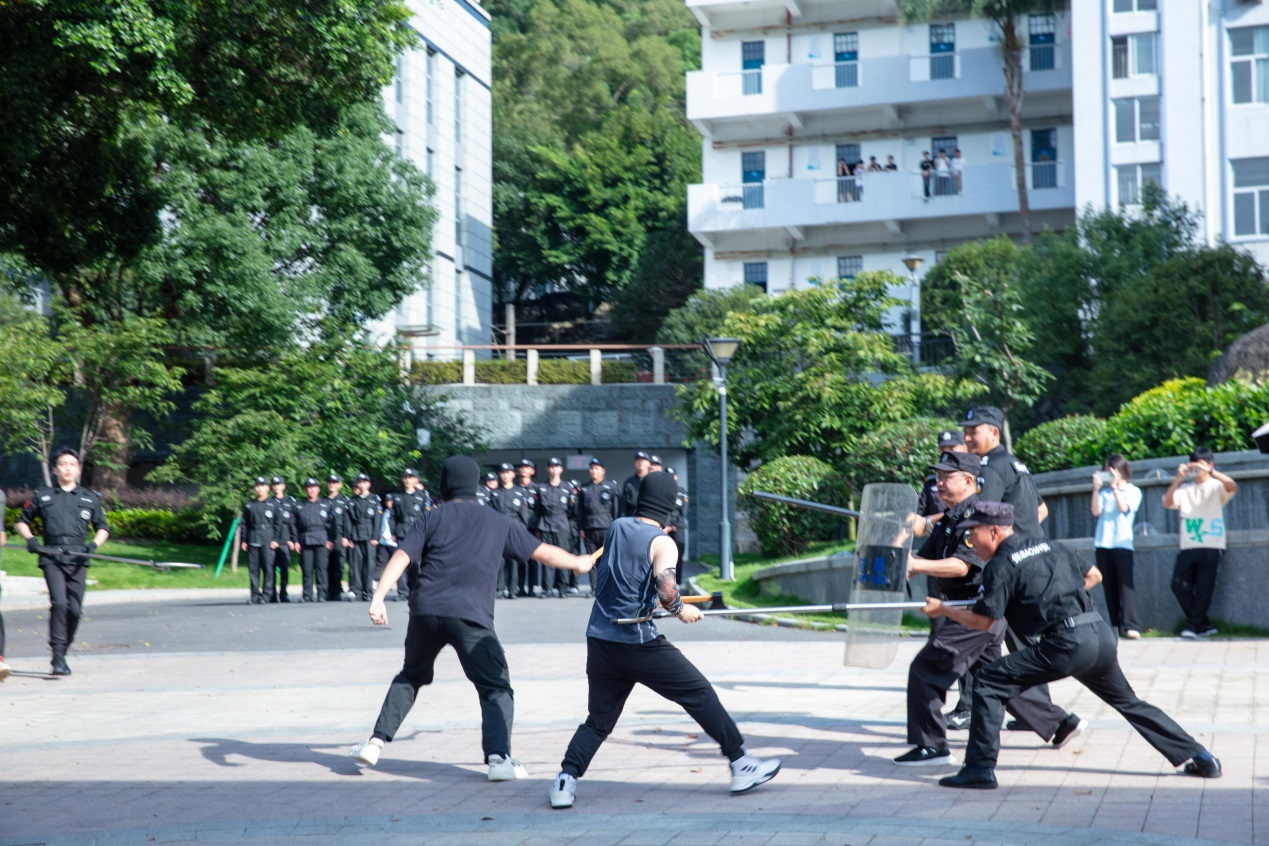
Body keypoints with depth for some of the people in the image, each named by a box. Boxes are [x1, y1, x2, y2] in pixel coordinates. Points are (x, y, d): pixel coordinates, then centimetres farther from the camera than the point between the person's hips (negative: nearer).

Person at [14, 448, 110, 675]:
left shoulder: (90, 498, 15)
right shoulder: (42, 496, 13)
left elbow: (102, 528, 19)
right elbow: (21, 522, 20)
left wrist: (94, 544, -2)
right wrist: (30, 539, 1)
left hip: (78, 560, 2)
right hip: (51, 558, -2)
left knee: (74, 609, -2)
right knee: (59, 603, -19)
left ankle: (63, 651, 17)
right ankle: (58, 657, -18)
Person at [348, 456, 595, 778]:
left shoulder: (433, 518, 13)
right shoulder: (500, 523, 15)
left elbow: (402, 556, 0)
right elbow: (544, 553, 20)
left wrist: (378, 597, -6)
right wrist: (579, 563, 37)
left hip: (425, 611, 2)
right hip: (470, 617, -2)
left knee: (410, 676, 24)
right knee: (496, 689, 5)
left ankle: (376, 742, 20)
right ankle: (498, 757, -14)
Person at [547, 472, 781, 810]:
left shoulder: (615, 528, 10)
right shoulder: (661, 543, -9)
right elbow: (666, 591, -24)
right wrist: (681, 609, -3)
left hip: (599, 639, 6)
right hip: (639, 641, -6)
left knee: (598, 719, 14)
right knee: (701, 695, 6)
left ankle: (565, 781, -2)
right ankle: (741, 765, 9)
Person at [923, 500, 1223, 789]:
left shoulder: (1001, 565, -2)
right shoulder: (1046, 546, 20)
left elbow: (982, 621, -5)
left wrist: (942, 610, 9)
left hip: (1066, 643, -8)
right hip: (1102, 635, 8)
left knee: (988, 683, -2)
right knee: (1128, 702, 26)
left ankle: (980, 769, -8)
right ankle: (1200, 758, 27)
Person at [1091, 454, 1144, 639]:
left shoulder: (1133, 491, 8)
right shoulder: (1104, 492, 15)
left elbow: (1124, 508, -9)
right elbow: (1096, 511, 1)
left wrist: (1115, 487, -11)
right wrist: (1096, 489, -4)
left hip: (1122, 543, -4)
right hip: (1102, 543, 4)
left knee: (1125, 584, -12)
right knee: (1109, 586, 2)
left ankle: (1131, 626, -19)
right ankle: (1116, 625, 4)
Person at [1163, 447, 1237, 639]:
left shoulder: (1216, 487, 5)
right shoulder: (1185, 489, 14)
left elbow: (1232, 487, -17)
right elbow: (1167, 502, -2)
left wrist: (1210, 471, -23)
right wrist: (1178, 478, -12)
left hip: (1211, 546, -4)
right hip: (1188, 547, 4)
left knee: (1204, 589, -5)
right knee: (1179, 585, -4)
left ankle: (1193, 626, 4)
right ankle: (1204, 625, 8)